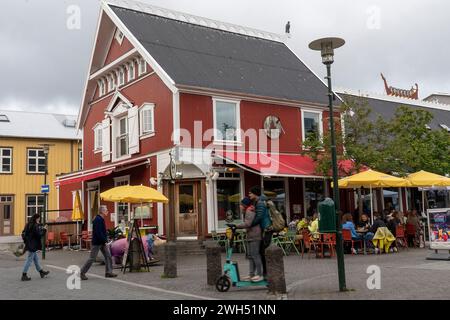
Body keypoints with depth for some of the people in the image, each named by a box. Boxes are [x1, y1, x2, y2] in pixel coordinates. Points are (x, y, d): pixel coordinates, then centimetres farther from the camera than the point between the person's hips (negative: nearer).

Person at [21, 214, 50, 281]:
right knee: (29, 260, -4)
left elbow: (23, 234, 14)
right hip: (33, 245, -10)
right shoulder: (35, 226, -17)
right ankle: (24, 275, 0)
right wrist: (44, 230, -7)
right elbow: (39, 234, -21)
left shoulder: (28, 225, 10)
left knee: (36, 258, 18)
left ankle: (41, 272, 29)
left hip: (29, 244, 10)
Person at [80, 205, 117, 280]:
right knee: (92, 258, -3)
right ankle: (82, 273, 7)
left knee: (108, 256, 6)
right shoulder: (97, 220, -19)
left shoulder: (101, 219, 13)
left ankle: (109, 272, 10)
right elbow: (98, 233, -25)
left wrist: (105, 239, 10)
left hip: (102, 242, 10)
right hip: (97, 243, -10)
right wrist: (104, 240, -21)